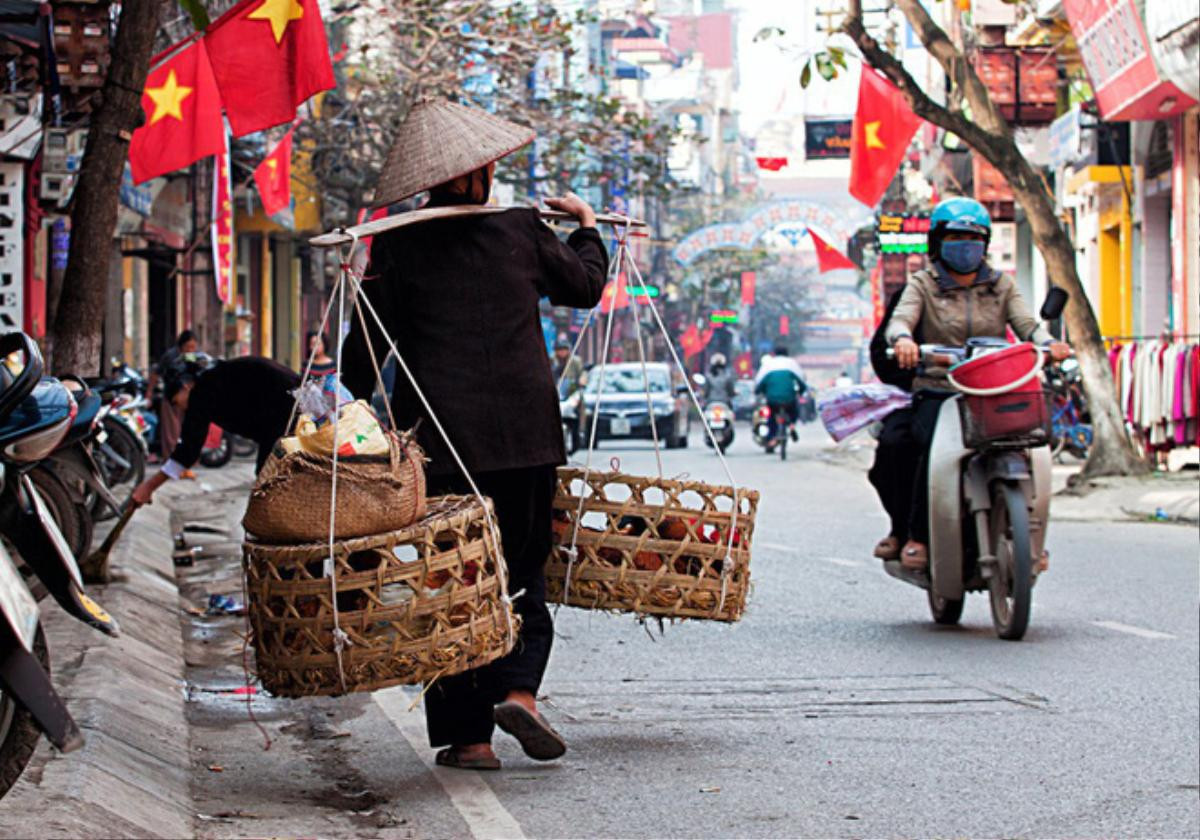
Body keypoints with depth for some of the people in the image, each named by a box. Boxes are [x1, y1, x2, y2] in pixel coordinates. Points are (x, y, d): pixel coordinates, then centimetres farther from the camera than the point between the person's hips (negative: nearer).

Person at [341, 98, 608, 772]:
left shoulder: (397, 245, -2)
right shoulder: (522, 230, 0)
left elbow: (367, 345, 0)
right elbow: (585, 287, 18)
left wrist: (358, 408, 15)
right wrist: (587, 228, 35)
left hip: (439, 436, -1)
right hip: (525, 432, 1)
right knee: (523, 568, 14)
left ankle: (467, 735, 5)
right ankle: (517, 686, -9)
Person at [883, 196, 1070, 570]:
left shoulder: (1002, 285, 18)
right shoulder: (923, 284, 11)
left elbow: (1026, 323, 3)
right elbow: (900, 319, -7)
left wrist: (1048, 342, -21)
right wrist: (903, 339, -32)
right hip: (936, 392, -2)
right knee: (937, 446, -32)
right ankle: (917, 536, -21)